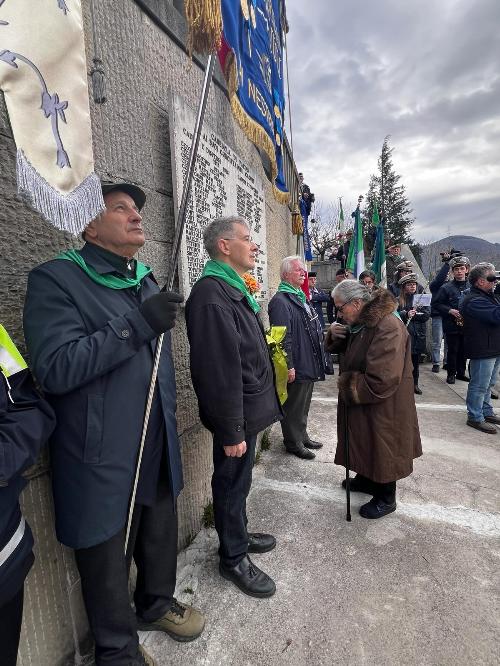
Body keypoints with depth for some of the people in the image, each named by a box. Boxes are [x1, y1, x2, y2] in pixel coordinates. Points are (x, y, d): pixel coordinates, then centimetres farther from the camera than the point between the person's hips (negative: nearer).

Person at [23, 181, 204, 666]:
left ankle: (157, 604, 53)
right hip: (103, 460, -6)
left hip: (158, 452, 7)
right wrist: (137, 324, -27)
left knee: (160, 540, 24)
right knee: (107, 560, 16)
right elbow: (55, 368, -23)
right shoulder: (56, 280, -11)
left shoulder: (145, 281, 11)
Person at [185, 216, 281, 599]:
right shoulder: (211, 295, -23)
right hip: (236, 414, -9)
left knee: (239, 481, 24)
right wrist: (231, 431, -22)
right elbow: (219, 370, -26)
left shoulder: (234, 290, 11)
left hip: (250, 408, 9)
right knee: (233, 484, 10)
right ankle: (233, 558, 32)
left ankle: (238, 535, 45)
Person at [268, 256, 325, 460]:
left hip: (309, 365, 10)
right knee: (293, 407, 6)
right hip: (296, 367, -10)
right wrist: (288, 366, -24)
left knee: (303, 405, 22)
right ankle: (293, 442, 21)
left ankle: (302, 436, 37)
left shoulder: (301, 297, 16)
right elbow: (282, 337, -23)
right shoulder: (280, 301, -17)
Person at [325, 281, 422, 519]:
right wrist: (334, 334, -7)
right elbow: (341, 348, 16)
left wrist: (345, 383, -18)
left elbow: (381, 382, -33)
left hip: (382, 408, -8)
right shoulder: (361, 322, 3)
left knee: (381, 451, 9)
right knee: (365, 445, 23)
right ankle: (366, 479, 46)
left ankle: (386, 499, 31)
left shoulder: (388, 327, -29)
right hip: (360, 403, 9)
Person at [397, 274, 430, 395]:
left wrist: (413, 314, -12)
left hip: (418, 334, 2)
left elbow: (427, 314, 0)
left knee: (416, 360, 9)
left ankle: (415, 384, 21)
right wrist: (406, 314, -22)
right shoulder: (398, 300, 3)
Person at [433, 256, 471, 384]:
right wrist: (450, 310, -15)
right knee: (452, 351, 3)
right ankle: (451, 374, 16)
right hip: (451, 326, -3)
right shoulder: (446, 288, -5)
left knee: (464, 351, 13)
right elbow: (437, 304, -4)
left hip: (467, 325, 3)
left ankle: (461, 372, 28)